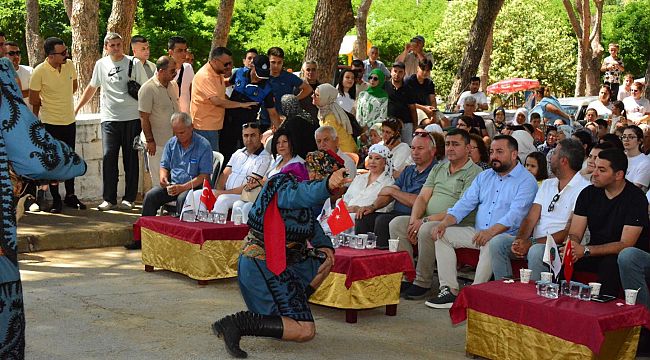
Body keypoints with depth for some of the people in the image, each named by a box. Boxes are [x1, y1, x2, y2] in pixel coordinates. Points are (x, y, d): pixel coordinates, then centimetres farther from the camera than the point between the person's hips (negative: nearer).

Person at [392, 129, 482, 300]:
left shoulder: (474, 173, -4)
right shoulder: (438, 169, 20)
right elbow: (422, 197, 12)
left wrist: (426, 220, -18)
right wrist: (414, 221, -9)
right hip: (429, 221, 7)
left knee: (427, 230, -35)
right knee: (397, 223, -14)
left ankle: (422, 283, -20)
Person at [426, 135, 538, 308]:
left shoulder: (526, 181, -5)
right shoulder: (484, 177, 17)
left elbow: (515, 214, -19)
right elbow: (465, 203, 12)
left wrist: (491, 232, -34)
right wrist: (444, 223, -6)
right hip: (477, 232, 7)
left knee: (491, 244, -38)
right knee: (442, 234, -8)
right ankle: (449, 289, -13)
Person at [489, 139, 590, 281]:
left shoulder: (583, 188, -6)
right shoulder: (547, 184, 20)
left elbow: (569, 232, -13)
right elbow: (531, 218, 11)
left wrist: (532, 243, -17)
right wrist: (519, 240, -11)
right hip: (534, 242, 7)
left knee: (537, 251, -37)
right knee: (497, 241, -13)